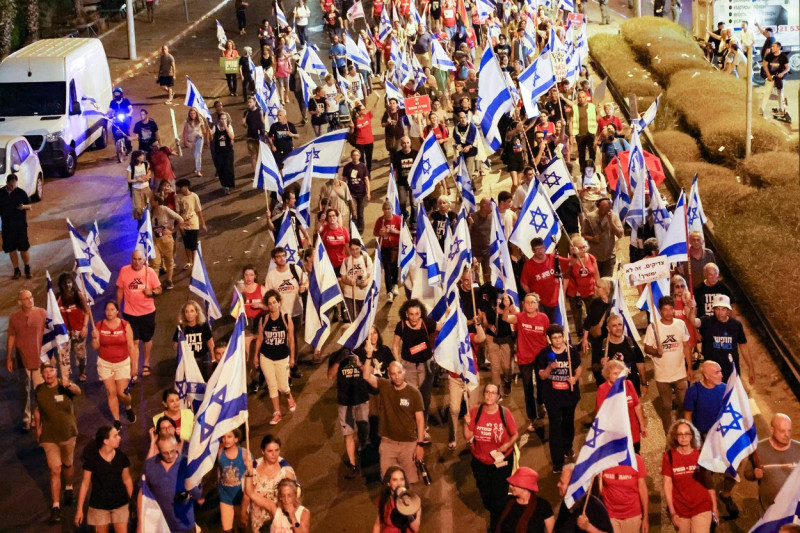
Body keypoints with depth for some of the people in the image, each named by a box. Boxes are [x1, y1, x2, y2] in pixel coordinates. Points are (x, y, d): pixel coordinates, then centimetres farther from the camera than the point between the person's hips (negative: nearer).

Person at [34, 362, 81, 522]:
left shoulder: (65, 387, -14)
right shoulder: (39, 390, -5)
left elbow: (78, 391, -37)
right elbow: (37, 410, 11)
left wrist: (69, 385, -58)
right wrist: (38, 428, 8)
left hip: (68, 433, 0)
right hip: (49, 437, 0)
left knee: (67, 465, 19)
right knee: (55, 470, -6)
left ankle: (68, 488, 49)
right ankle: (56, 506, -4)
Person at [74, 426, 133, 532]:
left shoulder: (121, 457, -5)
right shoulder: (92, 459, -12)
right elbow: (85, 484, -4)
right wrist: (80, 509, -1)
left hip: (120, 504, 2)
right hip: (99, 506, -2)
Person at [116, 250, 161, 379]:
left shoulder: (150, 272, -7)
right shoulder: (124, 271, -5)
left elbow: (159, 289, -1)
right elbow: (120, 290, 5)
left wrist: (151, 292, -23)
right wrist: (118, 308, 8)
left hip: (148, 311, 1)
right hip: (130, 313, -1)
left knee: (147, 339, 16)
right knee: (134, 341, -4)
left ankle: (146, 364, 37)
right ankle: (134, 371, -2)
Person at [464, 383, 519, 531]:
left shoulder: (505, 413, -15)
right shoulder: (475, 412, -11)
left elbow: (515, 434, -6)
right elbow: (468, 436, -8)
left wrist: (507, 445, -23)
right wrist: (467, 423, -25)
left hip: (501, 461, -2)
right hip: (480, 462, 2)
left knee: (499, 496, 2)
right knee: (485, 495, 19)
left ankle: (495, 526, 26)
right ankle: (494, 513, 51)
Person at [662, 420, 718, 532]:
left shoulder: (700, 455, 2)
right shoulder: (669, 457, -3)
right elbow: (667, 485, -2)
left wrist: (714, 507, 7)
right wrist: (672, 512, -6)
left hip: (702, 509, 0)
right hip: (679, 510, 0)